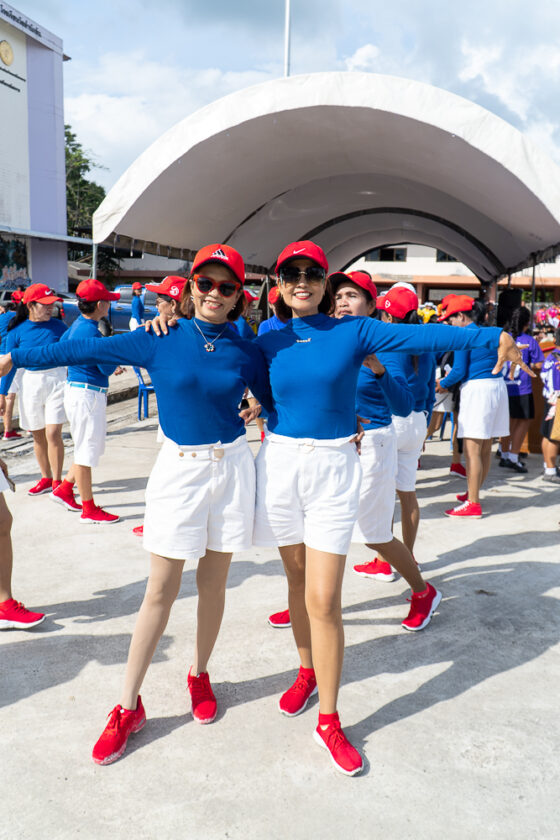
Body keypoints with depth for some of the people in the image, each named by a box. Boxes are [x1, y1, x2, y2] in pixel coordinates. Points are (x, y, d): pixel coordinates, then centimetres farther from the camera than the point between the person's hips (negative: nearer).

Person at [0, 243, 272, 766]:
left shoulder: (244, 353, 1)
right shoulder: (160, 339, -5)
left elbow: (276, 400, 14)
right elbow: (87, 350, -3)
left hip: (232, 467, 2)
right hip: (178, 468, -2)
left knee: (212, 582, 12)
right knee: (160, 591, 3)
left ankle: (199, 675, 36)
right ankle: (128, 706, 18)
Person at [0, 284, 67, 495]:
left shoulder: (58, 326, -2)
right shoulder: (17, 331, -1)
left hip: (57, 379, -2)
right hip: (30, 382, 2)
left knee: (53, 434, -8)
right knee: (38, 436, 11)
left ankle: (57, 482, 5)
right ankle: (45, 479, 27)